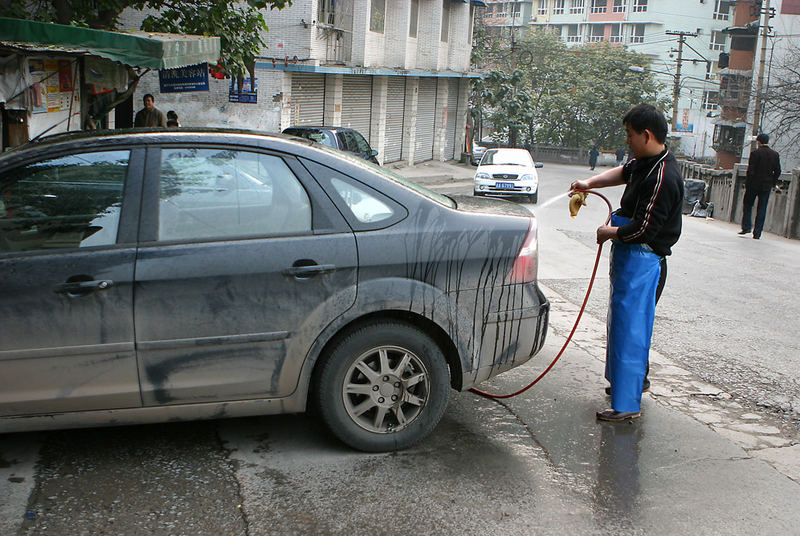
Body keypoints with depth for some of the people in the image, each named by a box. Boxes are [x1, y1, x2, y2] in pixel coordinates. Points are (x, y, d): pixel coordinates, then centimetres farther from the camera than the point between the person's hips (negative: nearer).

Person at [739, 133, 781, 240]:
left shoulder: (755, 153, -10)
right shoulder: (775, 154, 2)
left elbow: (750, 170, -13)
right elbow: (777, 171, 4)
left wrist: (747, 183, -4)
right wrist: (773, 183, 16)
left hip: (754, 184, -3)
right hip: (767, 185, 3)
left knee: (747, 205, 13)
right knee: (762, 209, 5)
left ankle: (746, 227, 4)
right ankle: (757, 233, 4)